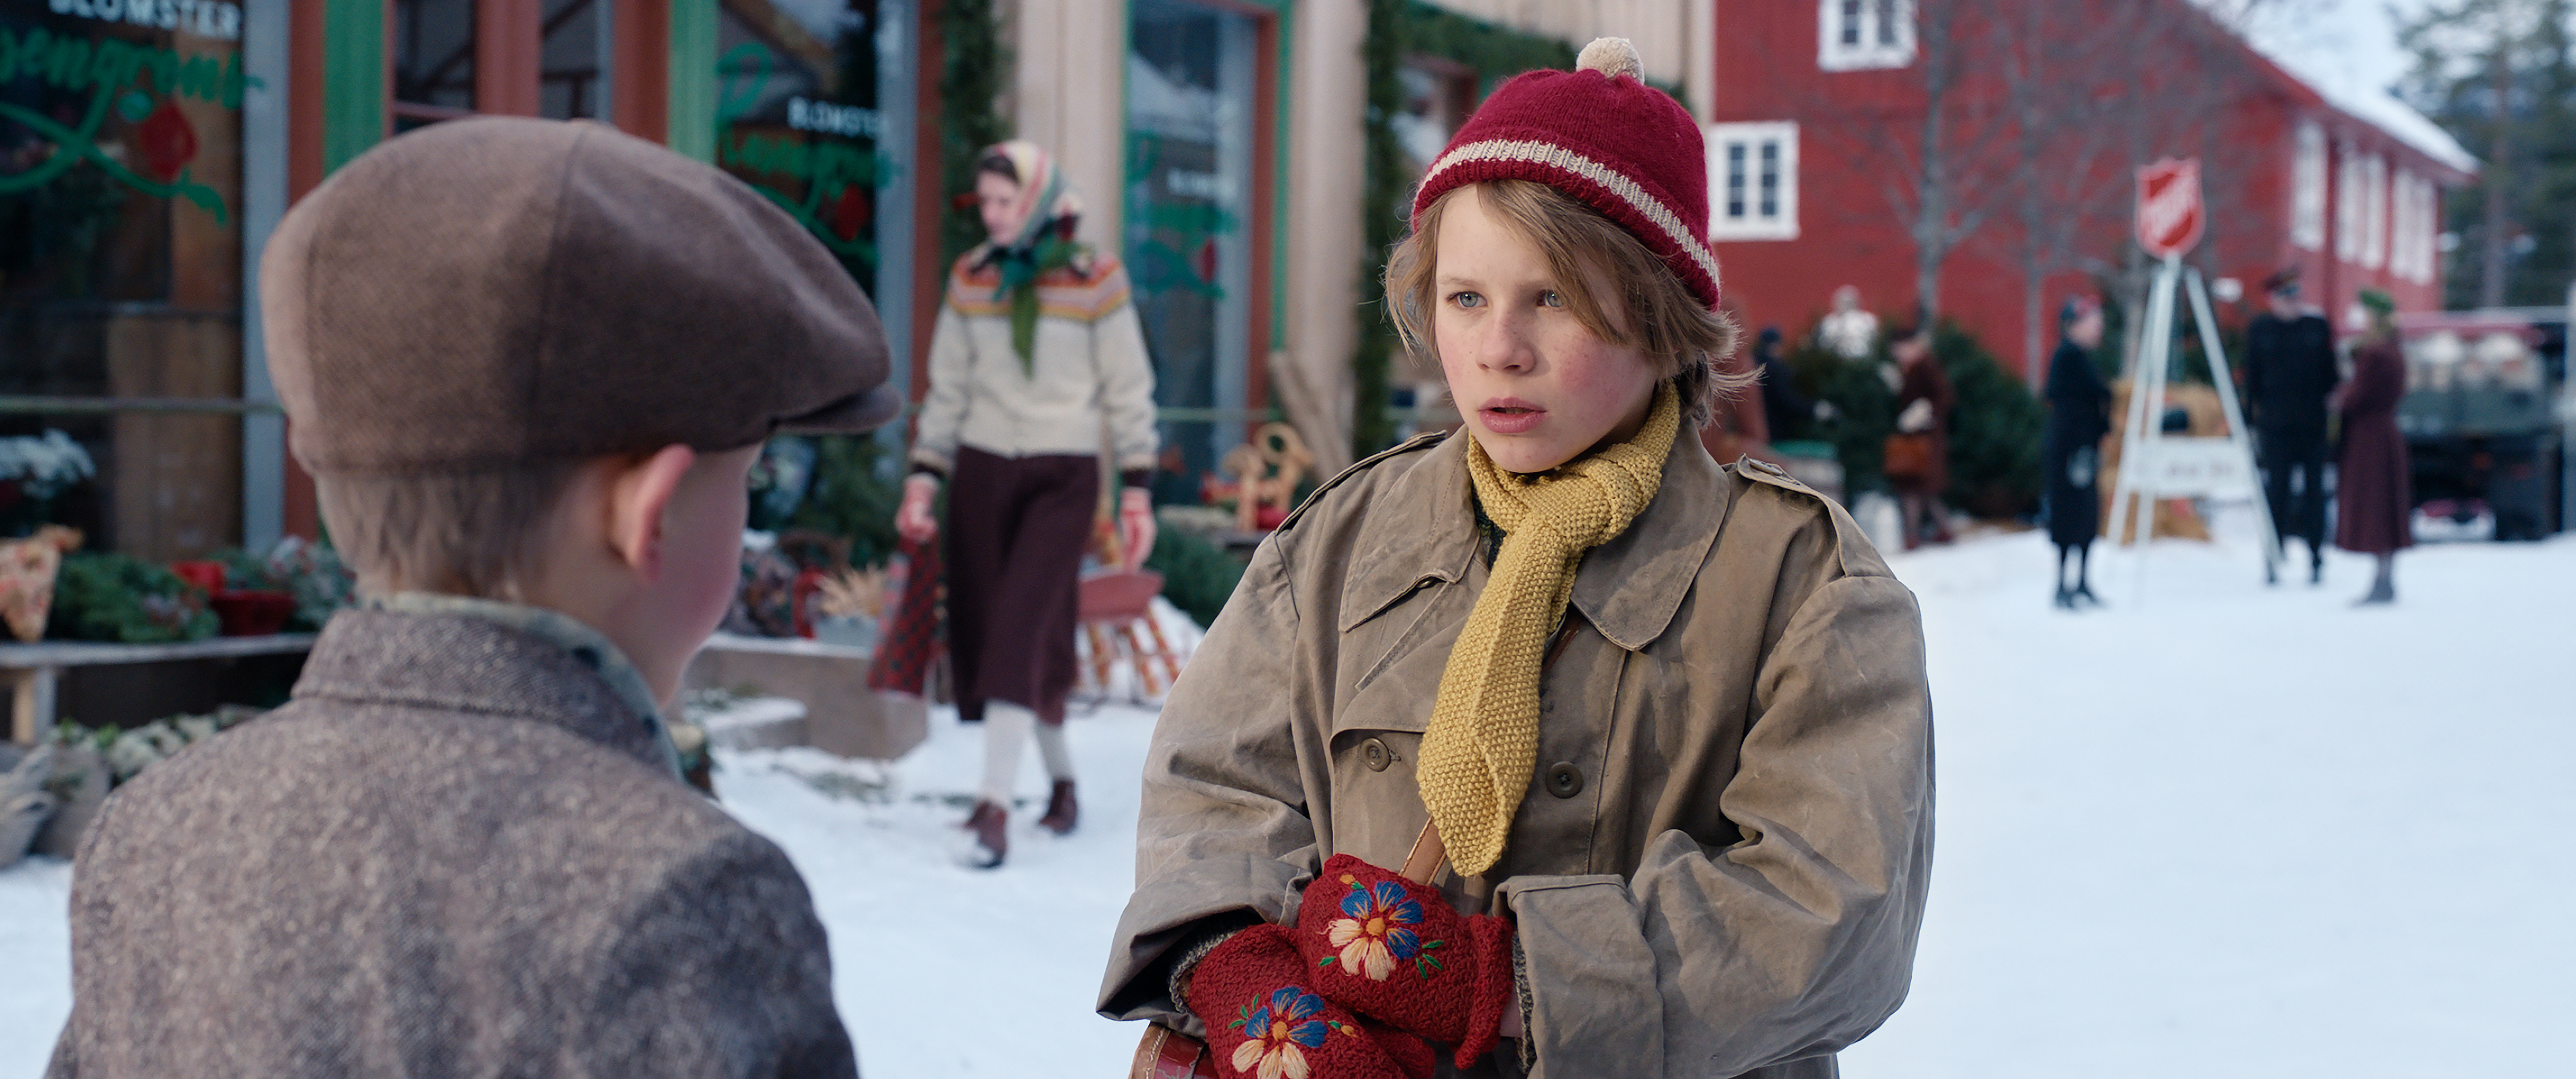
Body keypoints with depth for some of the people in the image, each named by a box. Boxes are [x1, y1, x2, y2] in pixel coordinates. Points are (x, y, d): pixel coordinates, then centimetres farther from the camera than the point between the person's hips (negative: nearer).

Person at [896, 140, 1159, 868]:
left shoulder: (1095, 281, -5)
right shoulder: (970, 281, 5)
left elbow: (1128, 392, -1)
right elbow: (947, 389, 11)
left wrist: (1137, 493, -3)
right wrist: (922, 480, 4)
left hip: (1062, 477, -4)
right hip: (982, 472, 4)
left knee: (1020, 625, -16)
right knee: (984, 632, 4)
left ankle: (996, 803, -17)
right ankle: (1061, 780, 22)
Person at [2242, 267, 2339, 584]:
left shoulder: (2318, 327, 6)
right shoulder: (2259, 329, 4)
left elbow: (2330, 374, 9)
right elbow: (2251, 378, 7)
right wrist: (2252, 419, 3)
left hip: (2313, 425, 1)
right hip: (2276, 425, -1)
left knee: (2314, 490, 4)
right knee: (2278, 489, -1)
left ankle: (2316, 558, 12)